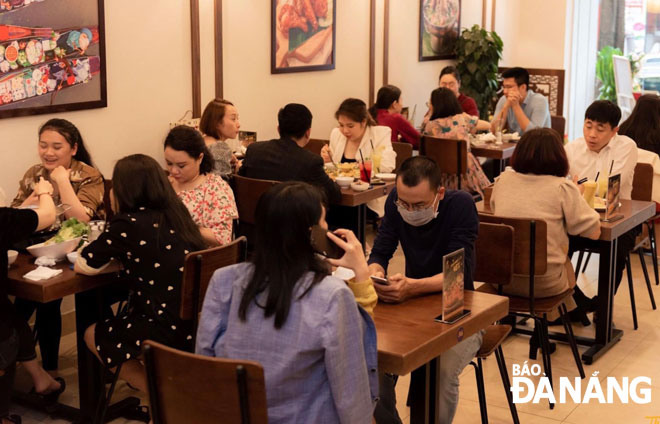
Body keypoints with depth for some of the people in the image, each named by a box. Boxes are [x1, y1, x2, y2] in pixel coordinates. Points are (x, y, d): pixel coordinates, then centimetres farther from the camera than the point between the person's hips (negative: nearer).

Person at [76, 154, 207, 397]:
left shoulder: (127, 224, -12)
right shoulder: (175, 214, 8)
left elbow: (83, 266, -4)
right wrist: (125, 259, 9)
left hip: (171, 333, -8)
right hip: (200, 325, 8)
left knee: (93, 335, 16)